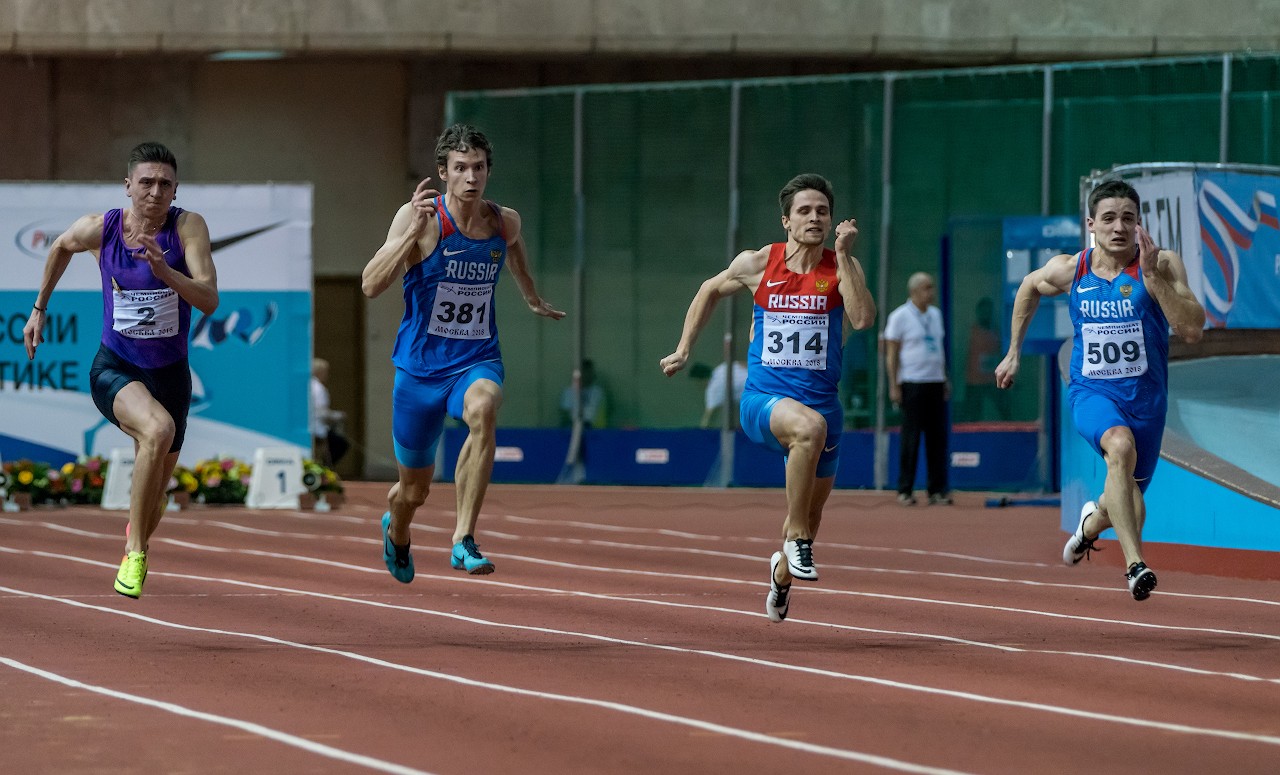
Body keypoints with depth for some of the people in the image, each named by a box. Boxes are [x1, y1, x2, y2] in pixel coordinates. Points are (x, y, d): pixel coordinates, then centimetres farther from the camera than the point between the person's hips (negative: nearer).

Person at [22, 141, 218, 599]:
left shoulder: (188, 227, -15)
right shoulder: (99, 229, -11)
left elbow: (209, 301, -24)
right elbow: (61, 248, 13)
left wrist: (165, 271, -39)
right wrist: (39, 310, 19)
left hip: (170, 374, 2)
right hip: (114, 369, -2)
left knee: (152, 499, 15)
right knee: (159, 429, -36)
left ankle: (134, 548, 52)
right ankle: (135, 551, -25)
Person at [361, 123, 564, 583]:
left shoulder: (505, 222, -1)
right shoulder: (419, 217, -14)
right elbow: (371, 286, -24)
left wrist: (532, 298, 38)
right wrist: (413, 231, -34)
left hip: (477, 360, 1)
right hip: (421, 367, -1)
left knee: (483, 409, -37)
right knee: (414, 490, 12)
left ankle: (464, 541, -34)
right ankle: (396, 533, 52)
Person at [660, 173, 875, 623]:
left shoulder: (842, 268, -1)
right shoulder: (758, 264, -1)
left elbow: (863, 319, -19)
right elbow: (711, 291, 19)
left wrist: (843, 255, -20)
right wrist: (684, 349, 18)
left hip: (821, 398, 3)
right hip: (762, 400, -3)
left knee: (812, 513, 17)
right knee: (810, 426, -39)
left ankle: (782, 571, 52)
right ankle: (796, 540, -26)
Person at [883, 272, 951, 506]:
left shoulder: (935, 314, 15)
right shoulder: (899, 317, -5)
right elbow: (892, 354, -6)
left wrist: (945, 378, 15)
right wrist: (894, 386, -11)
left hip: (936, 383, 6)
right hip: (912, 384, -6)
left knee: (938, 438, 3)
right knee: (910, 439, -4)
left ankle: (937, 490, 7)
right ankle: (905, 491, 1)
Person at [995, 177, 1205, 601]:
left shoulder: (1162, 265, -13)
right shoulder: (1068, 270, -6)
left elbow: (1193, 330, -25)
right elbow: (1029, 288, 18)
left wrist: (1153, 276, -32)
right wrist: (1013, 353, 20)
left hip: (1145, 397, 1)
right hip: (1091, 391, -1)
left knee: (1129, 505, 14)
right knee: (1121, 445, -35)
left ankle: (1093, 519, 54)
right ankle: (1134, 564, -37)